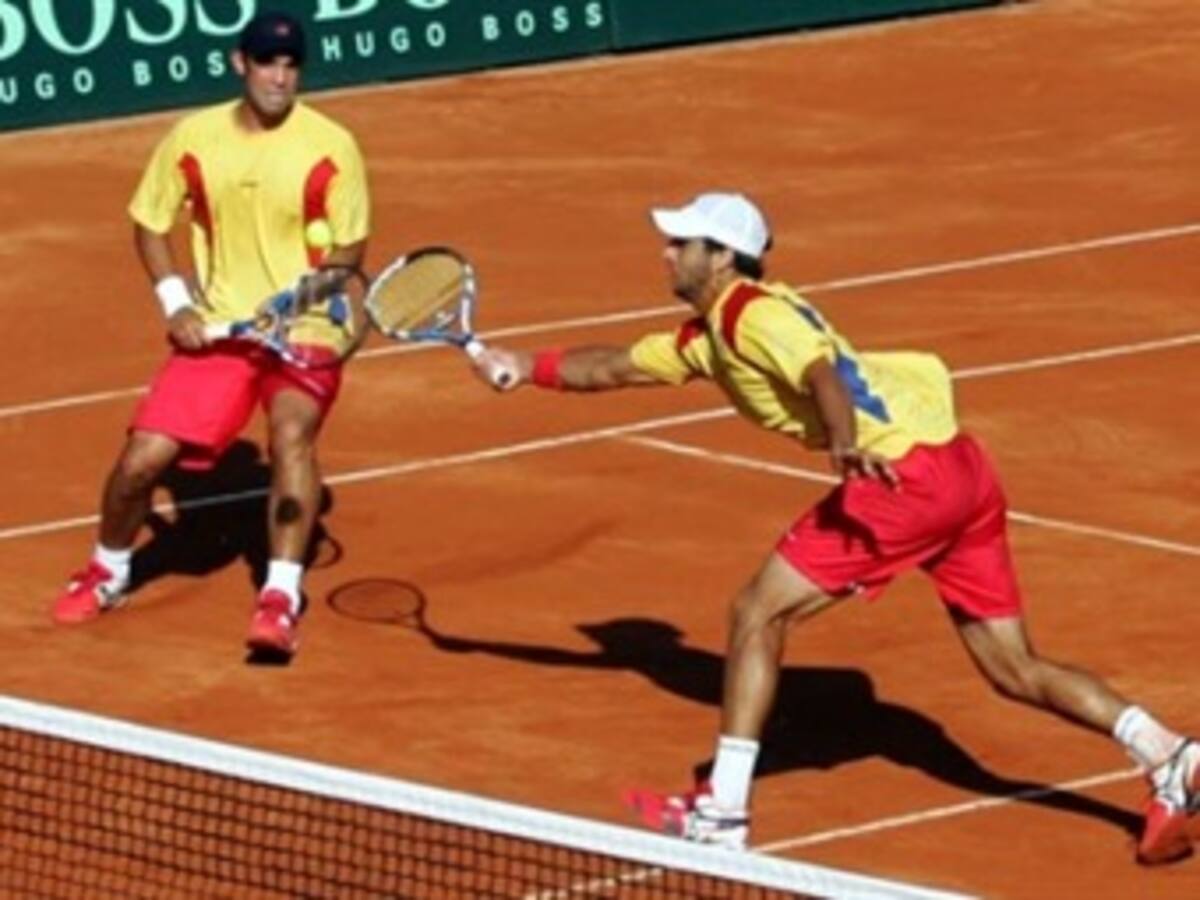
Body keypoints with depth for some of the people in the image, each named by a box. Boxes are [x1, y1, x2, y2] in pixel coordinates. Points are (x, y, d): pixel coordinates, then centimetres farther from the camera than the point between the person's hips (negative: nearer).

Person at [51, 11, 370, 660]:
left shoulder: (330, 147, -9)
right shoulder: (192, 139, -3)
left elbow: (350, 247, -3)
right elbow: (149, 223, 10)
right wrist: (175, 302, -3)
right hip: (215, 329, 2)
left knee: (291, 432, -32)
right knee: (142, 458, -5)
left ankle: (281, 598, -29)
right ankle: (107, 573, 25)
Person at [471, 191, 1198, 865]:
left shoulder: (754, 313, -7)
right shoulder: (707, 338, 21)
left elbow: (822, 373, -26)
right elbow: (616, 368, 35)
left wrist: (846, 442, -44)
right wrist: (531, 368, 30)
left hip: (905, 472, -10)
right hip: (962, 470, 10)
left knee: (758, 613, -2)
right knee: (1016, 670, 10)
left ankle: (721, 814, -2)